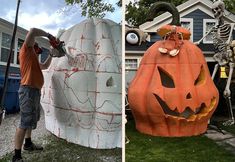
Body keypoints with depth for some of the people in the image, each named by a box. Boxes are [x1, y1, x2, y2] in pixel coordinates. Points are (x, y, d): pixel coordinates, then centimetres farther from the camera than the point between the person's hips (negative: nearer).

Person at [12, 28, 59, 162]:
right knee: (25, 123, -10)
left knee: (32, 120, 20)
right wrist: (48, 35, -1)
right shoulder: (26, 50, -1)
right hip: (28, 90, -10)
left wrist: (51, 54, 31)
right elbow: (32, 31, -13)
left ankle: (28, 144, 35)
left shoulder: (34, 60, 23)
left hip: (35, 91, 10)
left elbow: (45, 66, 39)